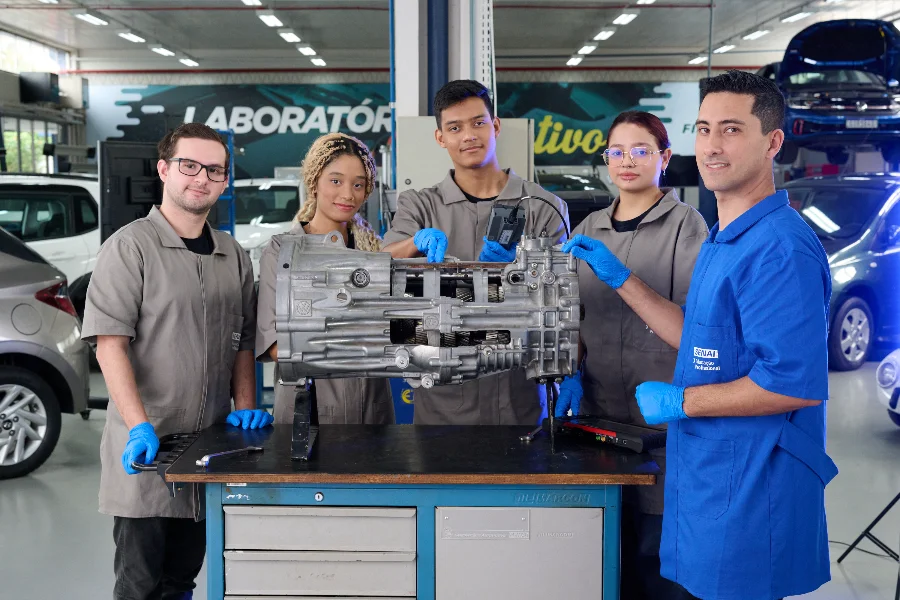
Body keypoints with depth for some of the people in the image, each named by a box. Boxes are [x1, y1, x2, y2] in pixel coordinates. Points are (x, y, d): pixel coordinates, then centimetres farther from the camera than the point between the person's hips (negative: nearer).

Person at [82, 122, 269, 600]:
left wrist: (245, 406, 4)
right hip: (145, 450, -5)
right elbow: (110, 342, -13)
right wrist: (140, 425, -23)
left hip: (209, 446, 5)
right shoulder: (130, 247, -6)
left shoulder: (233, 256, 13)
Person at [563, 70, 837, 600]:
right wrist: (618, 277, 12)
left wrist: (679, 401, -18)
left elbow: (797, 382, -27)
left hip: (749, 491, -9)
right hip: (707, 473, 10)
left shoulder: (781, 247, -22)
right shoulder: (724, 240, 11)